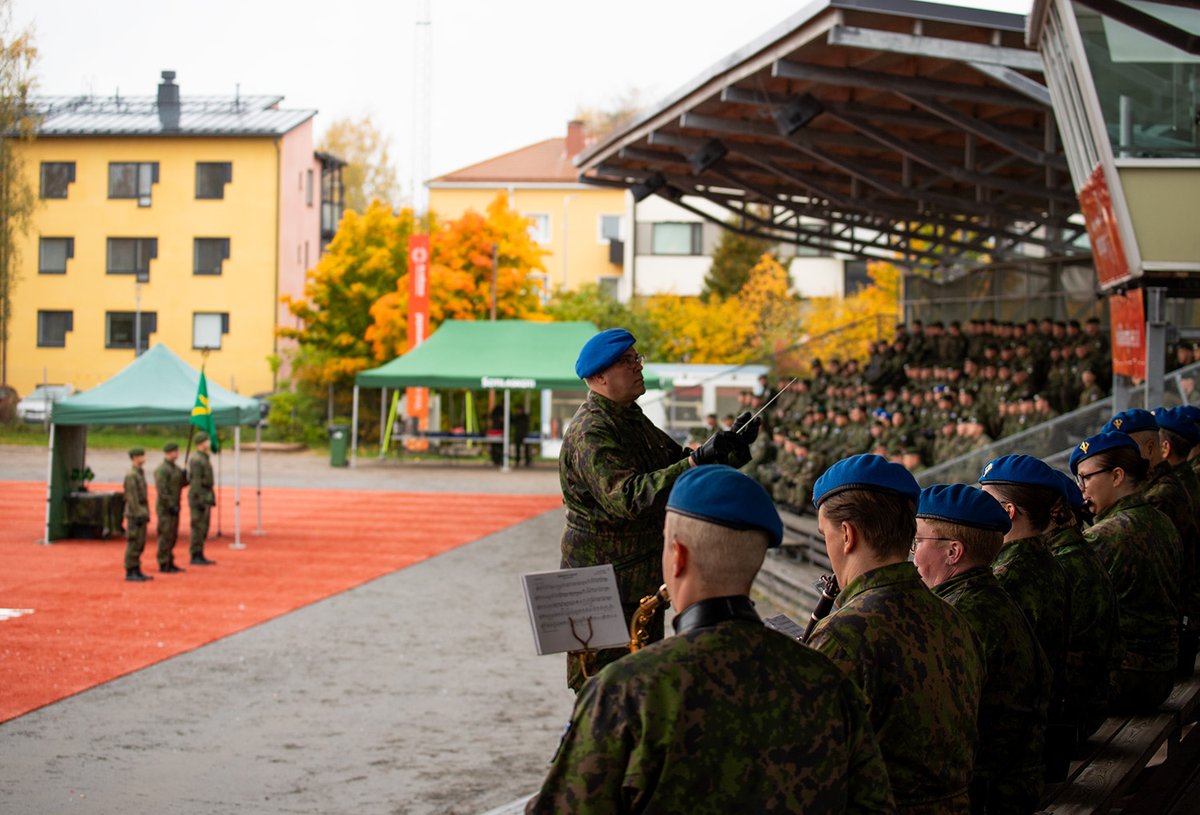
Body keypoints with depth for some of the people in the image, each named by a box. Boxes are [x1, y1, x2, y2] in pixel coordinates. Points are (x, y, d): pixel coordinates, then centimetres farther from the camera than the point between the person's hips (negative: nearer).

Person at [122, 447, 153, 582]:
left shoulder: (140, 473, 16)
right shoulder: (130, 475, -14)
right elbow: (132, 497, -19)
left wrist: (146, 514, 19)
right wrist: (137, 515, -21)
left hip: (141, 513, 9)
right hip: (135, 514, -9)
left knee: (140, 543, 10)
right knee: (133, 543, -7)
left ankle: (137, 571, 15)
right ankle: (130, 572, -4)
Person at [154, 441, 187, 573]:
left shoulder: (175, 467, 13)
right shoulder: (162, 470, -17)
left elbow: (181, 484, 15)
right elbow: (161, 491, -22)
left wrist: (185, 477, -6)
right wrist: (171, 506, -22)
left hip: (174, 508, 9)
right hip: (165, 508, -9)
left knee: (172, 536, 12)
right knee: (165, 536, -6)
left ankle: (170, 563, 19)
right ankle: (163, 565, -1)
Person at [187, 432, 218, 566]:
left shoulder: (204, 459, 16)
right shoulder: (196, 460, -16)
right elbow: (195, 482, -20)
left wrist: (210, 500, 22)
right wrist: (199, 501, -23)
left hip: (205, 498, 10)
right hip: (198, 498, -10)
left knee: (203, 529, 11)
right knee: (198, 528, -7)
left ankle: (200, 556, 14)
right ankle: (195, 557, -4)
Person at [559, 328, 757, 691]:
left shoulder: (633, 420, 14)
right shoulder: (590, 432, -20)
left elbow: (676, 464, 20)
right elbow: (627, 497, -33)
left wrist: (731, 449, 2)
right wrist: (697, 460, -39)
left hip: (644, 579, 10)